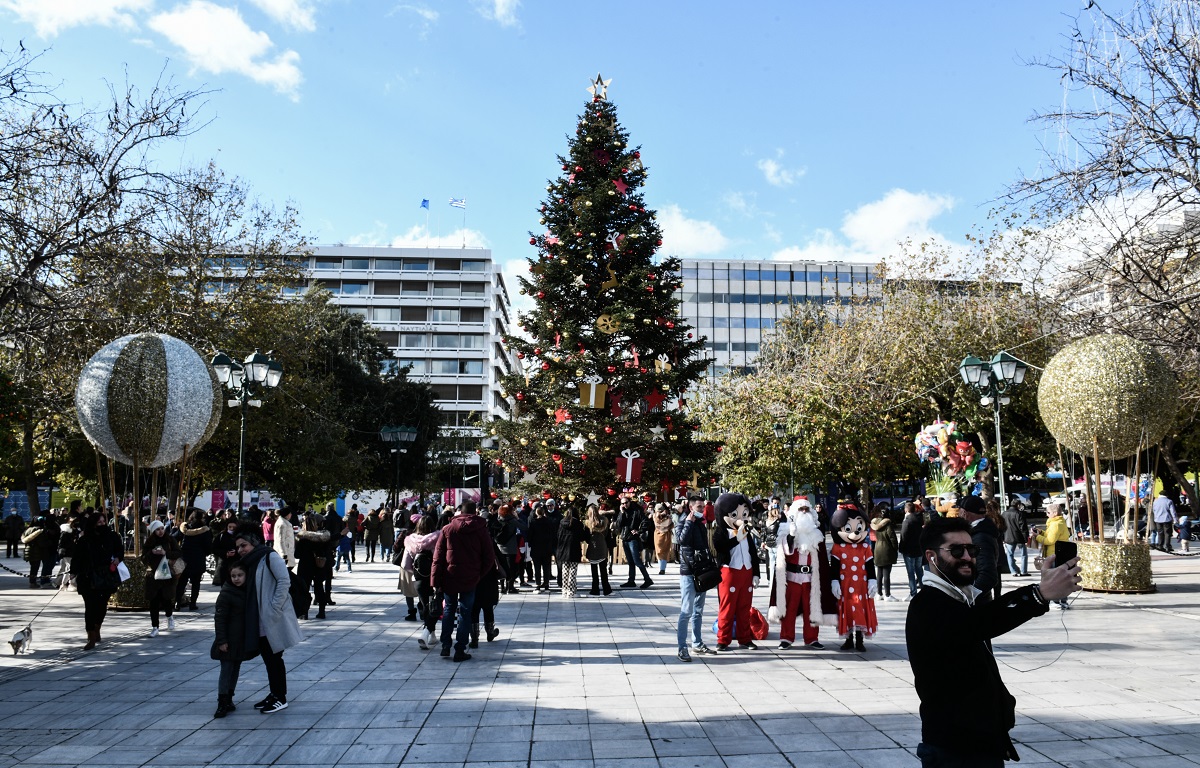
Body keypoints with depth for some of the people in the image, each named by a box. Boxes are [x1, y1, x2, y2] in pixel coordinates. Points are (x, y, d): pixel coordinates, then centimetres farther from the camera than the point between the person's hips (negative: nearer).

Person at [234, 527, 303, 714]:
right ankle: (274, 694, 26)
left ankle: (281, 698, 10)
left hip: (274, 619, -8)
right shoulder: (250, 562, 14)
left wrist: (274, 607, -20)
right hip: (260, 621, 8)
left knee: (274, 657, 0)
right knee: (267, 657, 14)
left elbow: (284, 581, -19)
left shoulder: (270, 556, -11)